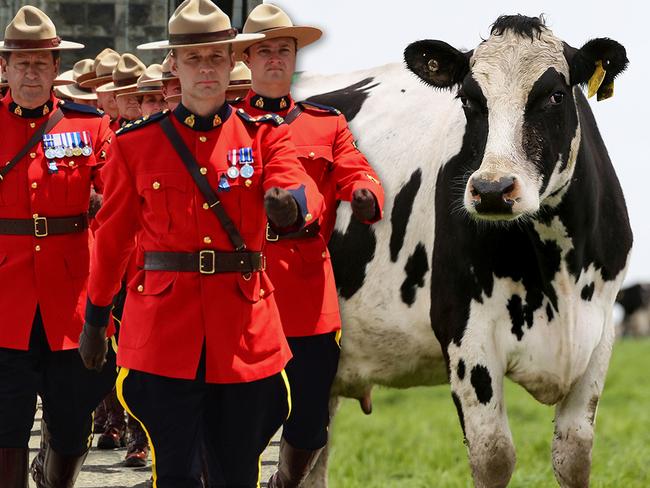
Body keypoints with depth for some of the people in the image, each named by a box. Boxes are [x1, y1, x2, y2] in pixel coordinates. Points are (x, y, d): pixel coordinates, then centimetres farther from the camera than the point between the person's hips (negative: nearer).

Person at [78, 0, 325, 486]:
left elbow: (301, 189, -16)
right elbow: (113, 236, 12)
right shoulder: (136, 143, 5)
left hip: (245, 331, 1)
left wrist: (291, 203, -40)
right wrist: (95, 319, 14)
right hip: (165, 333, -1)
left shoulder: (264, 135, 4)